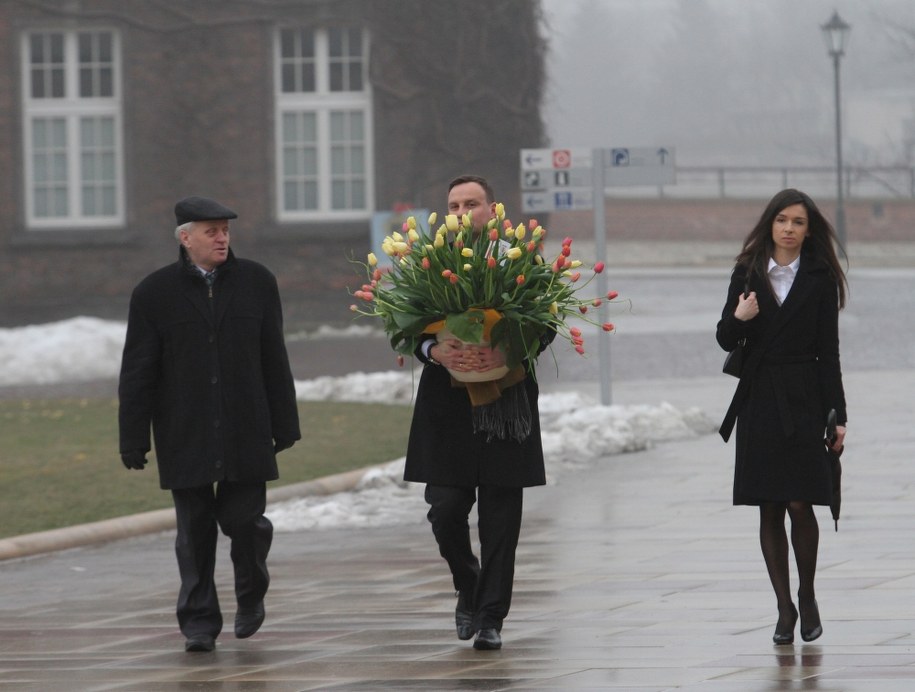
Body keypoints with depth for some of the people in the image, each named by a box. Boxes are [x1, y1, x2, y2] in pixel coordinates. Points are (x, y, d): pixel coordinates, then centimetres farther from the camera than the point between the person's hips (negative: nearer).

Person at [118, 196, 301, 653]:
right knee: (195, 529, 1)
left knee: (242, 519, -4)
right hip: (184, 438, -1)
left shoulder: (256, 283, 5)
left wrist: (284, 425, 6)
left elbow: (274, 360, 8)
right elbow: (137, 373, 1)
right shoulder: (155, 293, 0)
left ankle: (251, 593, 25)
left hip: (245, 434, 1)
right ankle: (199, 621, 10)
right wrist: (133, 440, -2)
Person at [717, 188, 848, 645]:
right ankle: (784, 608, 9)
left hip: (803, 401, -2)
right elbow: (726, 340, 9)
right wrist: (738, 318, -14)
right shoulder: (748, 273, 8)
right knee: (769, 509, 2)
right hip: (758, 399, 2)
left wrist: (837, 416, -4)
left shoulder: (819, 280, 2)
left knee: (800, 504, -8)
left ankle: (807, 597, 12)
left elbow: (828, 353, 1)